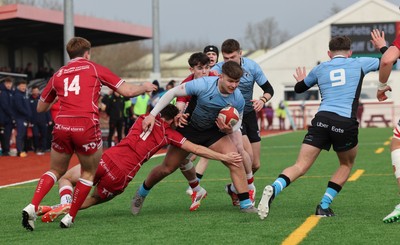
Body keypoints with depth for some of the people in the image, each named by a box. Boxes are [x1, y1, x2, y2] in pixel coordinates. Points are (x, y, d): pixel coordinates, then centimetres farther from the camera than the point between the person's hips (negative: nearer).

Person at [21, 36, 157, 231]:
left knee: (56, 171, 20)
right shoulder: (94, 68, 11)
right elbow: (127, 91, 10)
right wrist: (145, 87, 29)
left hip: (61, 126, 3)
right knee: (88, 173, 17)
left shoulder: (58, 75, 19)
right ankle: (70, 218, 13)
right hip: (87, 127, -3)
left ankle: (32, 207, -1)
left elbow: (41, 107, 26)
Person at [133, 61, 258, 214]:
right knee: (167, 168, 5)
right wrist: (152, 115, -23)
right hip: (189, 128, -2)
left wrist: (230, 130, -25)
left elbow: (238, 121, 0)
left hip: (214, 131, 2)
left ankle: (246, 204, -10)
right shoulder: (203, 85, -31)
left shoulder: (238, 99, -19)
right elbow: (172, 93, -20)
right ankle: (142, 193, 32)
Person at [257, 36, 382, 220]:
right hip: (346, 123, -2)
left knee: (300, 166, -3)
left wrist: (301, 80, 58)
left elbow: (299, 88, 33)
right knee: (346, 164, 24)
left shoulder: (320, 68, 20)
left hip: (321, 120, 2)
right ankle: (324, 206, 13)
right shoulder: (359, 64, 14)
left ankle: (273, 189, -31)